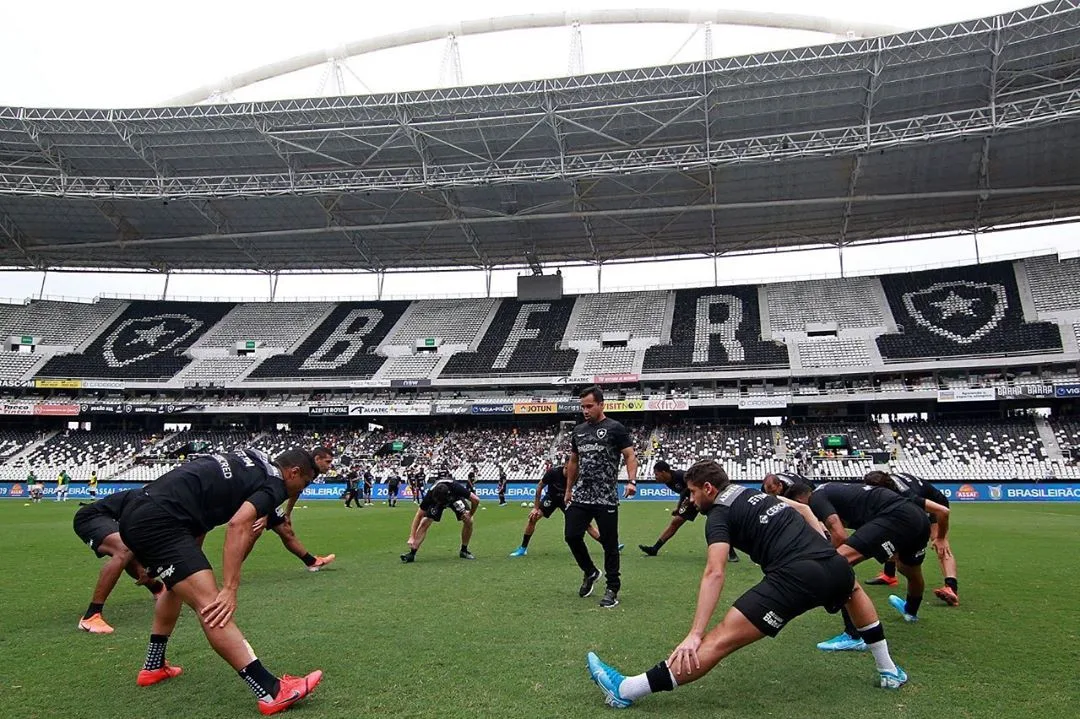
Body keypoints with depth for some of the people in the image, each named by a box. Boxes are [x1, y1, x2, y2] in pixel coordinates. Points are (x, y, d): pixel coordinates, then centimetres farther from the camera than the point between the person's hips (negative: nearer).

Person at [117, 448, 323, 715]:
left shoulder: (248, 462, 21)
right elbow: (239, 524, -20)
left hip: (135, 513, 10)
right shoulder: (273, 482, -4)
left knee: (180, 585, 33)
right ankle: (271, 691, -23)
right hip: (159, 520, -10)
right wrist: (230, 589, -23)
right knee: (210, 604, -18)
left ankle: (153, 668, 47)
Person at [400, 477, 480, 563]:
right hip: (436, 498, 0)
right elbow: (419, 515, -28)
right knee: (424, 523, -19)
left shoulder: (456, 487, -44)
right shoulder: (431, 494, -38)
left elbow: (476, 500, -33)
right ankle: (412, 554, -13)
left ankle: (464, 551, 1)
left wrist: (470, 514, -20)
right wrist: (412, 537, -32)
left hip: (455, 497, 0)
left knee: (468, 521, -18)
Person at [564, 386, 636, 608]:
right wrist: (568, 490, 22)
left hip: (606, 498, -5)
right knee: (572, 536, 2)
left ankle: (612, 588, 16)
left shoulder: (615, 428, -5)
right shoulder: (578, 431, 13)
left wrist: (631, 481, -22)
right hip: (580, 497, 5)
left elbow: (630, 457, -7)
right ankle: (590, 572, 27)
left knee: (609, 543, 2)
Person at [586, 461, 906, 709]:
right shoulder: (757, 493, 26)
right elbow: (802, 509, 42)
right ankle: (889, 671, 53)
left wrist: (695, 635, -14)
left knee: (720, 640, -11)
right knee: (853, 589, 44)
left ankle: (626, 689, -11)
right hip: (832, 562, 8)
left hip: (794, 577, -7)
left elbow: (714, 573, -10)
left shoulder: (719, 514, 3)